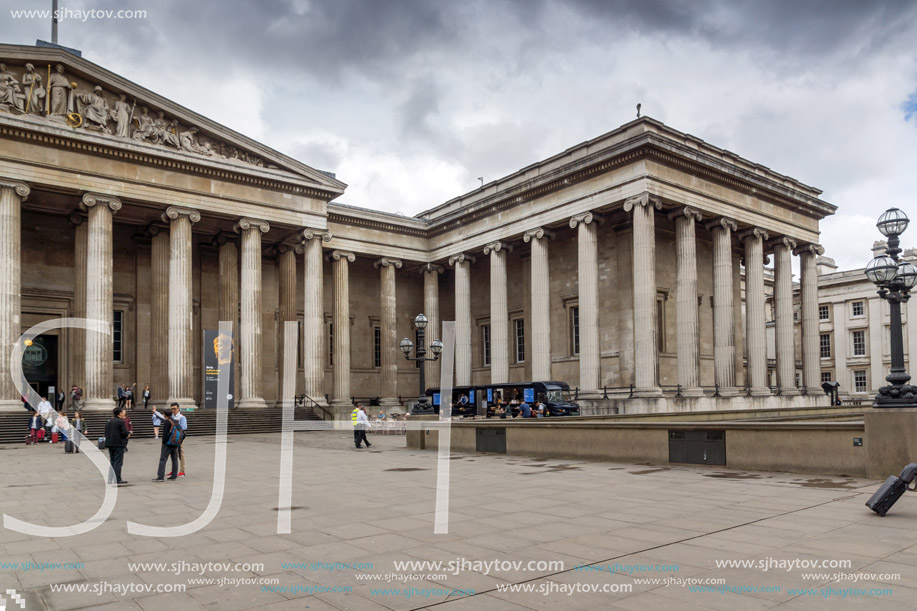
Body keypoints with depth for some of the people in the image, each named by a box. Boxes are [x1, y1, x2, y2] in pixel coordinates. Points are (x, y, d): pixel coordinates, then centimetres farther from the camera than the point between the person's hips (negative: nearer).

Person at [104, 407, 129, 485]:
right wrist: (126, 435, 3)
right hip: (119, 444, -7)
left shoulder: (109, 421, 11)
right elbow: (124, 433, -17)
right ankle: (117, 479, -4)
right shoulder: (120, 421, -13)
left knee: (112, 461, 14)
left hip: (110, 444, 7)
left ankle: (110, 478, 16)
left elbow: (106, 433, 13)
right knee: (118, 462, -3)